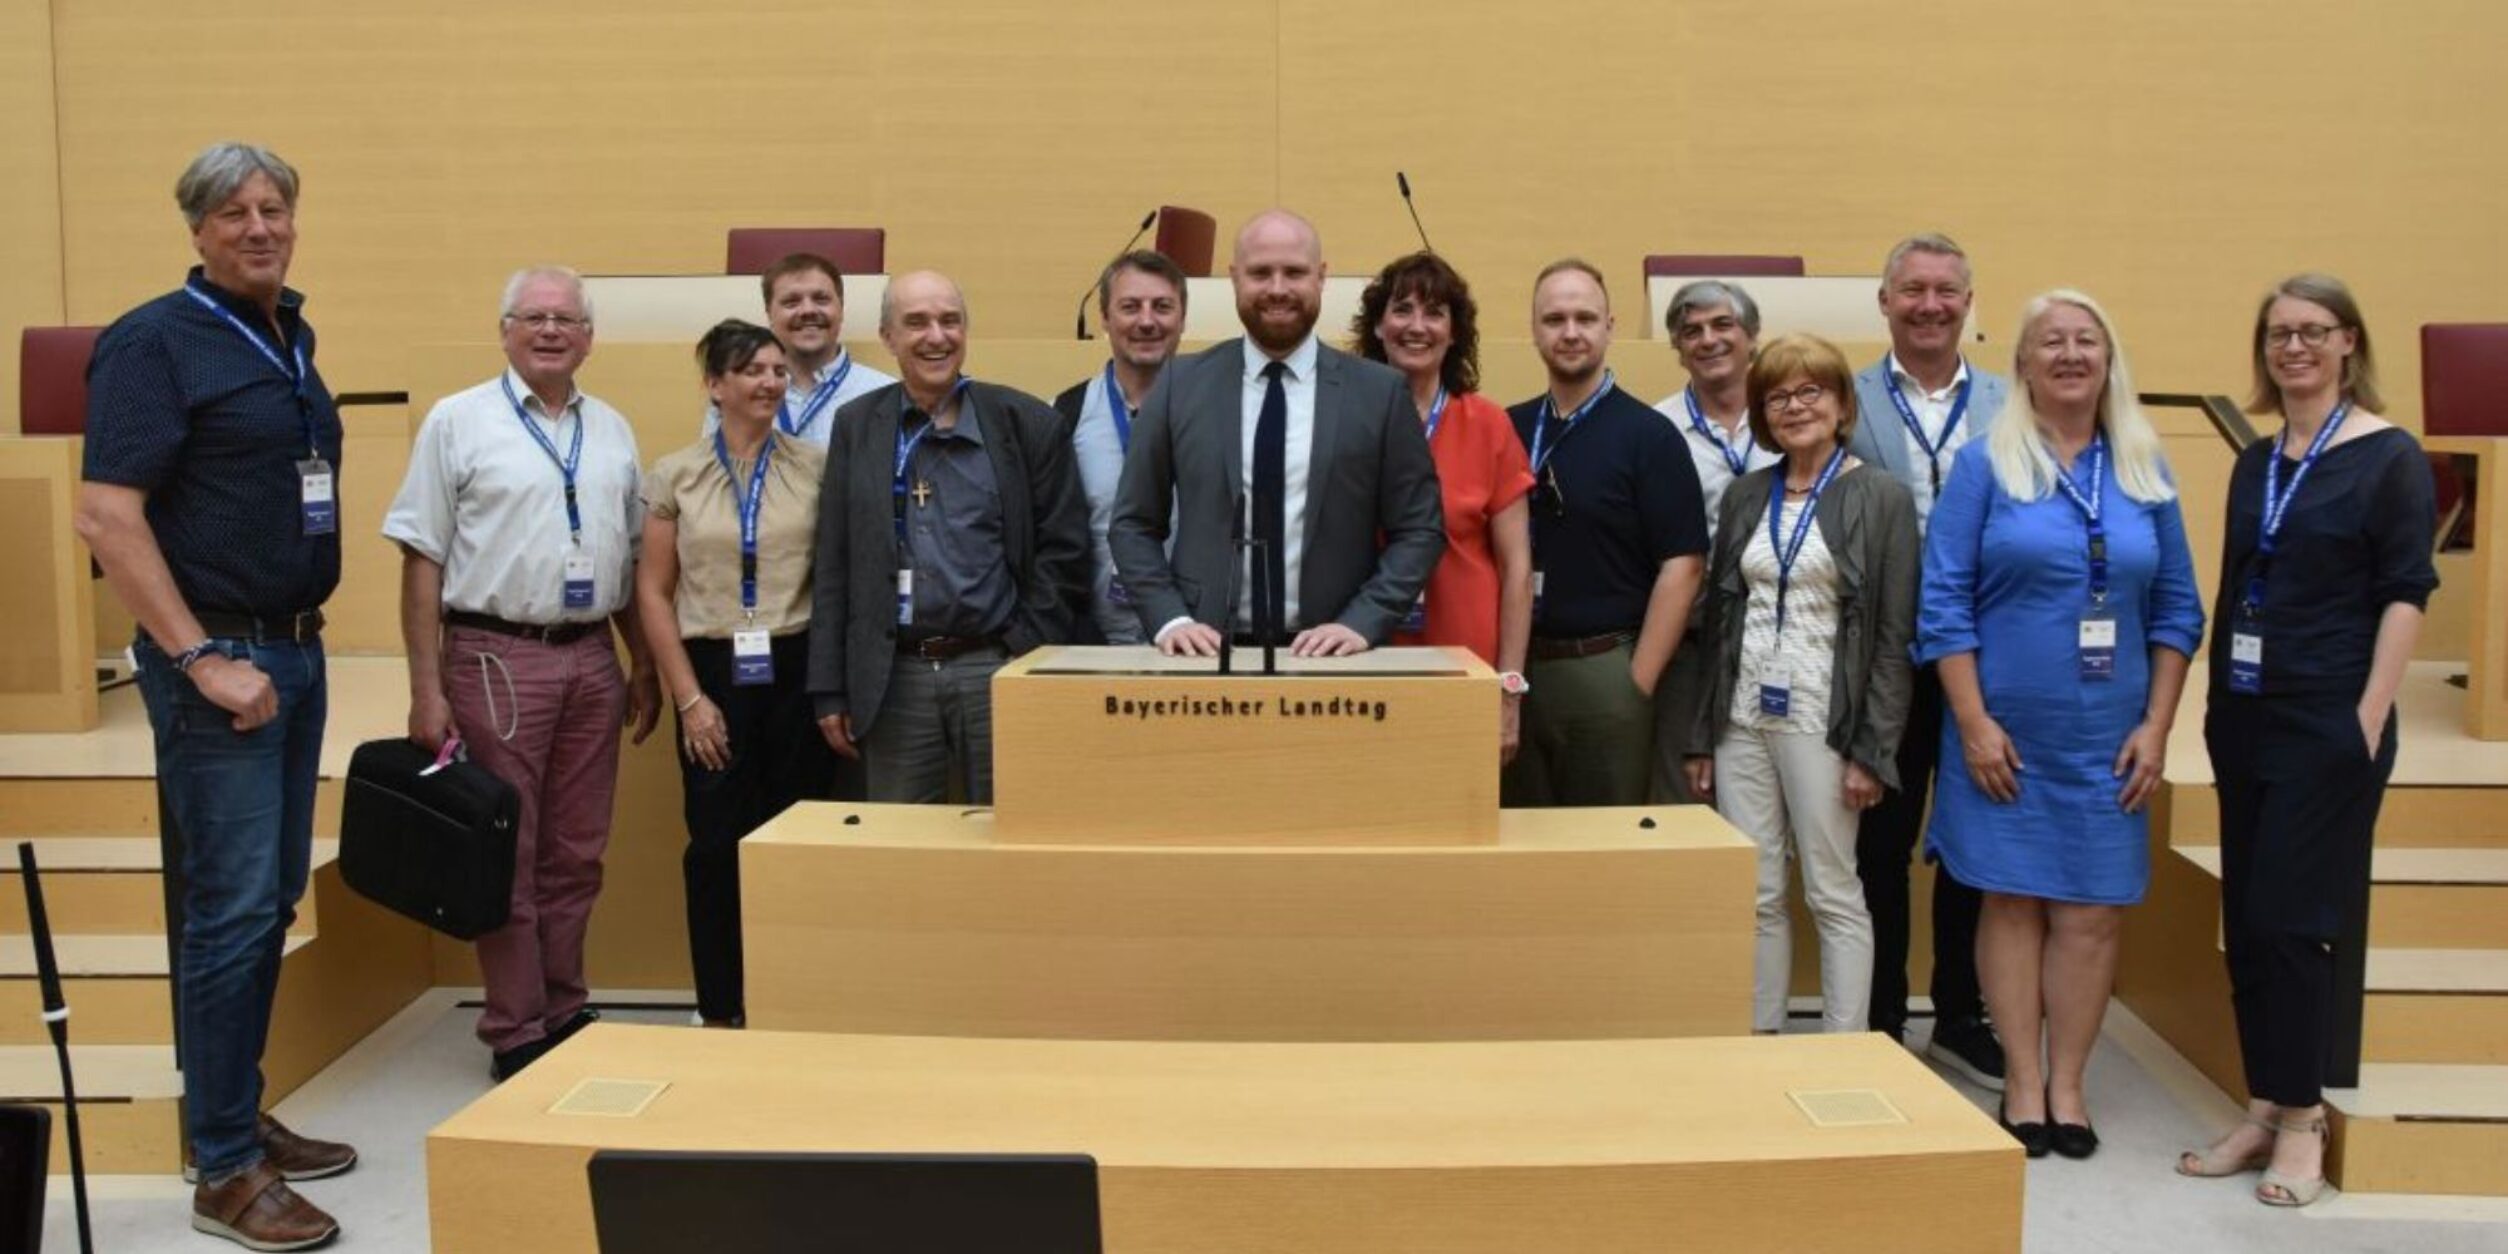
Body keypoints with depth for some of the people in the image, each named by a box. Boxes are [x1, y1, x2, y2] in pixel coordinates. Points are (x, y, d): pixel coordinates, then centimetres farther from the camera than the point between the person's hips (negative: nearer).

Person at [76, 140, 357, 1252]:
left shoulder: (290, 338, 13)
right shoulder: (154, 342, -10)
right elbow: (106, 517, -17)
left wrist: (296, 639, 13)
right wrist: (206, 661, -19)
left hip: (296, 653, 8)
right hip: (217, 662, -8)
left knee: (273, 900, 13)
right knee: (232, 908, -5)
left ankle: (238, 1118, 26)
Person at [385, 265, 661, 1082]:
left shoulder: (611, 431, 12)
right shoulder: (459, 422, -2)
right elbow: (422, 561, -5)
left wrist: (642, 663, 12)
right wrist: (426, 690, -9)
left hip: (592, 658, 5)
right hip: (495, 658, -4)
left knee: (575, 856, 11)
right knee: (506, 856, 3)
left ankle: (563, 1010, 23)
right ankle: (517, 1032, 13)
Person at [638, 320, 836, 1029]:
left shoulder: (816, 467, 3)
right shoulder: (675, 476, 4)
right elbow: (653, 592, 4)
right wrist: (689, 697, -2)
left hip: (796, 670, 0)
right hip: (714, 673, 0)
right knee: (717, 843, 3)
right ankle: (720, 1011, 17)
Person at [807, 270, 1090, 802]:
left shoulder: (1028, 422, 2)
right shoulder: (856, 426, 9)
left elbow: (1065, 548, 2)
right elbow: (833, 565, 8)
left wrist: (1029, 658, -5)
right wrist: (830, 690, 4)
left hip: (996, 668, -1)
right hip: (893, 677, 2)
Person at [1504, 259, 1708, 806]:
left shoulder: (1648, 435, -4)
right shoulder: (1509, 430, 8)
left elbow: (1681, 566, -9)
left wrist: (1638, 683, -12)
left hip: (1605, 668, -4)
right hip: (1516, 669, 4)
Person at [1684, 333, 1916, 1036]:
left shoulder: (1881, 499, -3)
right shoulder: (1745, 495, 11)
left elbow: (1893, 636, -5)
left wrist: (1872, 750, -11)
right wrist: (1701, 736, 9)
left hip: (1821, 720, -4)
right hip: (1742, 718, 4)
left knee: (1833, 896, 3)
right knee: (1755, 896, 8)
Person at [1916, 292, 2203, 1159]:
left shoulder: (2145, 469, 7)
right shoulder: (1987, 464, -2)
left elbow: (2177, 610, 9)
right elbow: (1944, 602, -5)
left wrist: (2156, 726, 1)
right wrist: (1974, 722, -11)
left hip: (2109, 739, 3)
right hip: (2009, 732, -2)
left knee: (2094, 913, 5)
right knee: (2013, 903, 4)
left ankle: (2067, 1086, 17)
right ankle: (2022, 1085, 15)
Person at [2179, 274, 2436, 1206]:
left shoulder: (2389, 458, -5)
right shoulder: (2255, 464, 12)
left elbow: (2405, 596, -9)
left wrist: (2368, 721, -15)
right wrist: (2217, 704, 12)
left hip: (2329, 725, -6)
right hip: (2244, 718, 6)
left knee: (2289, 919, -4)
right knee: (2244, 920, 8)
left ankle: (2300, 1119, 10)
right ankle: (2266, 1109, 19)